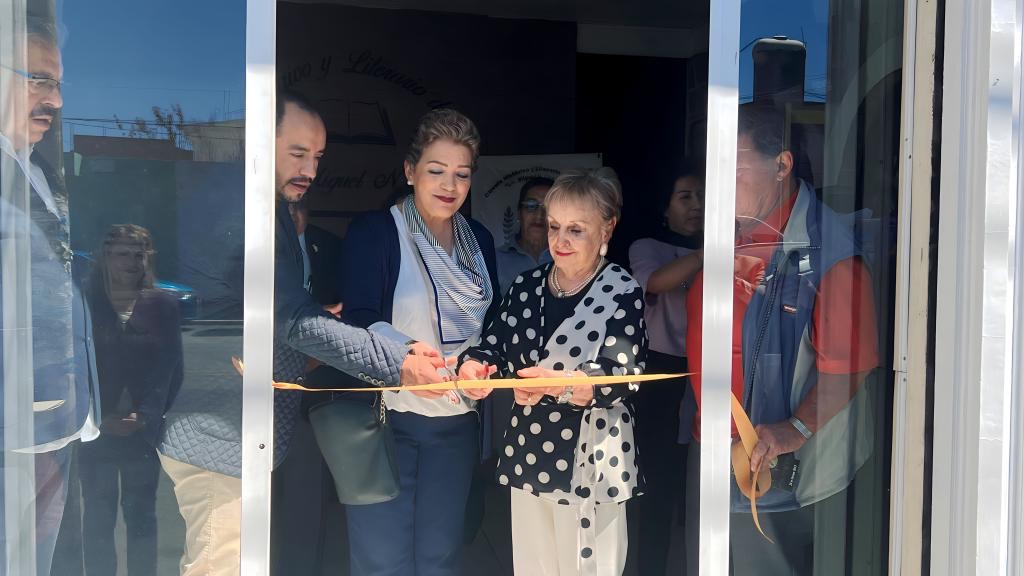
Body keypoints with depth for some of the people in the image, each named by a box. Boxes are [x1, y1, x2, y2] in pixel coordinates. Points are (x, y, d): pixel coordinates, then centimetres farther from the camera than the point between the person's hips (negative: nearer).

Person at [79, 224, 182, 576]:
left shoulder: (162, 305, 3)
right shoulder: (86, 304, 2)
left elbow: (171, 369, -2)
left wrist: (145, 418, -14)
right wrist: (99, 418, -13)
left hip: (144, 429, 0)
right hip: (95, 429, 0)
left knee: (141, 516, 7)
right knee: (97, 517, 4)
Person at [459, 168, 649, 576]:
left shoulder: (622, 293, -9)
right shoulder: (526, 285, 7)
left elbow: (621, 375, -19)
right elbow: (495, 344, 4)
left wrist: (556, 383, -35)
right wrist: (474, 366, -19)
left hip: (589, 461, -5)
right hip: (527, 454, 5)